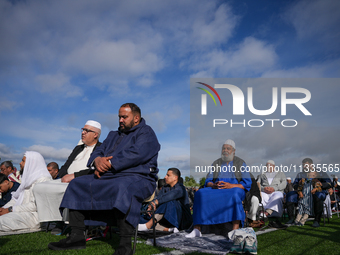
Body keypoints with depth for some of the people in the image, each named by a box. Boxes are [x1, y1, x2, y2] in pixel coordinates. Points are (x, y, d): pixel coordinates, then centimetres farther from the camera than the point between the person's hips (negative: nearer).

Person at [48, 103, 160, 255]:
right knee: (77, 184, -2)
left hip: (138, 177, -8)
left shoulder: (146, 133, 2)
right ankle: (76, 237, -5)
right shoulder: (113, 135, 28)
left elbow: (136, 154, -15)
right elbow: (98, 152, 19)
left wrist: (109, 163, -15)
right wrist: (98, 160, -6)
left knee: (122, 187, -40)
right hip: (108, 176, 8)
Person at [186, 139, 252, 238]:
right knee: (200, 193, -26)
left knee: (234, 195, -40)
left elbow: (247, 183, -3)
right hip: (216, 189, 3)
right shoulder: (216, 163, 18)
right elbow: (207, 182, 12)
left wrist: (231, 185, -19)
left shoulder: (241, 163, 8)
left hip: (234, 189, -3)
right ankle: (197, 229, -29)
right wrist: (213, 185, -13)